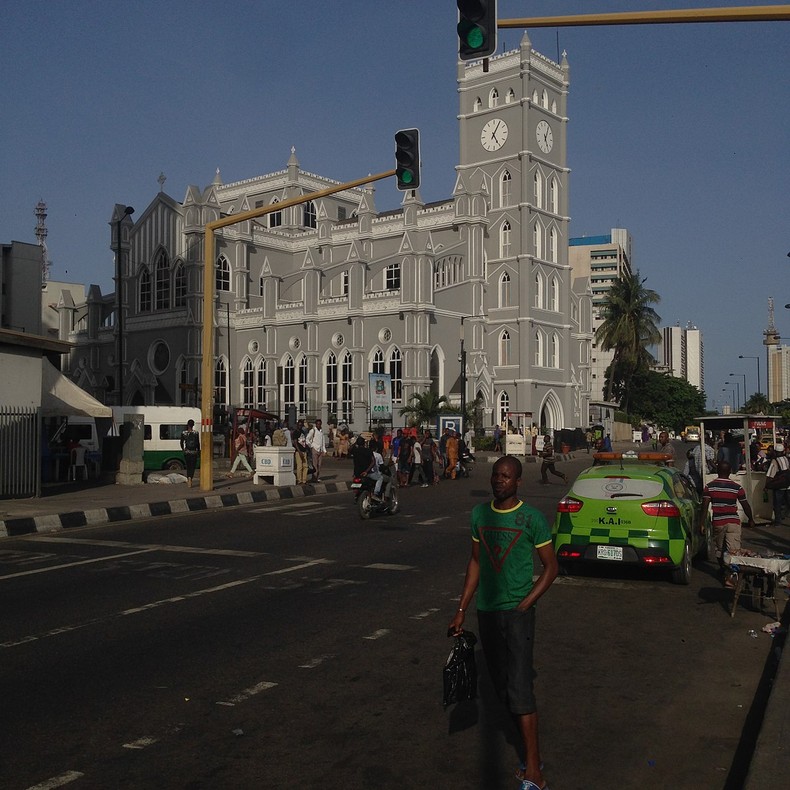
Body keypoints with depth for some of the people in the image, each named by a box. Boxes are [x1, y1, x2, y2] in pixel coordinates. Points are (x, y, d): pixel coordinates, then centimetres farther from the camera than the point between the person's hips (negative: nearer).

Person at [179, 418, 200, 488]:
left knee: (188, 466, 16)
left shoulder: (183, 433, -3)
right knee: (192, 466, 1)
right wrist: (198, 451, 11)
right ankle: (190, 479, -19)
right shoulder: (196, 433, -7)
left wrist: (183, 449, 21)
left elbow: (182, 442, 3)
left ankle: (189, 479, 13)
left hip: (186, 452, 1)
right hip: (194, 452, -1)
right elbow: (198, 443, -3)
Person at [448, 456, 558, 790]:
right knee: (502, 685, 11)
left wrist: (525, 604, -10)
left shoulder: (532, 518, -7)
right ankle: (529, 747, 27)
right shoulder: (479, 513, 6)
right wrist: (462, 609, 12)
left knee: (519, 687, -10)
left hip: (517, 611, -5)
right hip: (486, 611, 5)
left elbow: (551, 566, -1)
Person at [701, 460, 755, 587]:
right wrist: (751, 519, 21)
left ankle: (723, 569, 39)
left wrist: (702, 524, -3)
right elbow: (746, 506, 5)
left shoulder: (709, 487, -2)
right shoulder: (737, 487, -3)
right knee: (733, 550, -4)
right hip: (733, 522, -2)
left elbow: (705, 507, -7)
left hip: (717, 522, 2)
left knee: (719, 549, 20)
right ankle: (729, 577, -14)